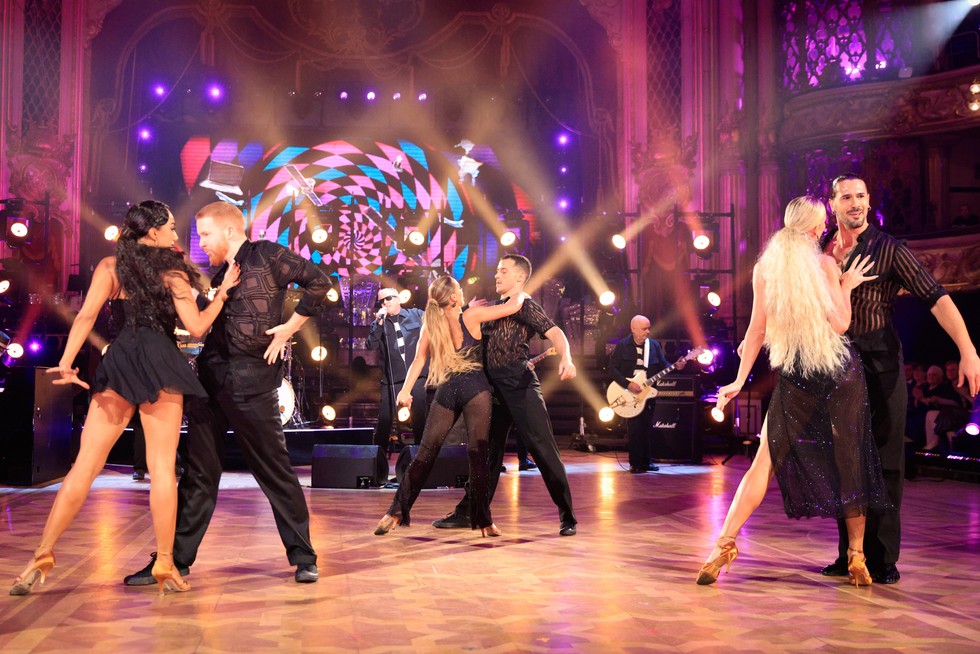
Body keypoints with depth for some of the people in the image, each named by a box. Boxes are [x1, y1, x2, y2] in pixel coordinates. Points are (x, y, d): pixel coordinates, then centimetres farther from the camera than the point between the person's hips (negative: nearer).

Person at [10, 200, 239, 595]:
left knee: (85, 465, 3)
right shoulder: (173, 273, 5)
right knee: (162, 468, -1)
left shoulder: (110, 266, 10)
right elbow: (197, 327, -1)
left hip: (118, 364, 2)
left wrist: (66, 363, -4)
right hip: (160, 363, -2)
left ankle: (43, 556, -1)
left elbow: (87, 316, -1)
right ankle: (164, 567, 1)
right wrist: (223, 291, 10)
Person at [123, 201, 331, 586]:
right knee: (198, 471, 9)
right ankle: (176, 558, 15)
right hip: (211, 376, 6)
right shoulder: (218, 275, 18)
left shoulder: (266, 255, -2)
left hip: (252, 380, -6)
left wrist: (288, 328, -8)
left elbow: (319, 282, -7)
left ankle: (303, 557, 11)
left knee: (274, 468, 0)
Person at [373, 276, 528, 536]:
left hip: (446, 392, 4)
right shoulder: (470, 316, -2)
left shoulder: (429, 326, 8)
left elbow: (419, 360, -2)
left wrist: (405, 390, -7)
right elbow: (512, 306, -2)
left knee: (426, 452, 5)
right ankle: (483, 520, -2)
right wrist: (522, 293, 19)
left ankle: (396, 512, 2)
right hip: (474, 388, -4)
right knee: (477, 454, -3)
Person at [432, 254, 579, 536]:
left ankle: (567, 515, 0)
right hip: (494, 385, 8)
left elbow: (555, 333, -19)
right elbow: (478, 340, 31)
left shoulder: (526, 306, -3)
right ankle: (468, 512, 18)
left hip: (519, 384, -7)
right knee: (487, 449, 12)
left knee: (543, 448, -8)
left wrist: (565, 358, -37)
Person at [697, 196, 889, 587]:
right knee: (849, 461, 7)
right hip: (841, 372, -1)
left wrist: (740, 380, 8)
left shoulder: (763, 268, 4)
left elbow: (757, 329, 3)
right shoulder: (824, 264, -2)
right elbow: (840, 324, -8)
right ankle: (857, 558, 11)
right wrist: (847, 286, 6)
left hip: (793, 378, 2)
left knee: (766, 462, 5)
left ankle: (724, 546, -4)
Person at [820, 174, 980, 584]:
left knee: (884, 462, -1)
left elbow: (935, 297, -13)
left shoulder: (889, 250, -4)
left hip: (880, 366, -4)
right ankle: (850, 553, 16)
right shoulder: (821, 250, 8)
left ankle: (883, 557, 5)